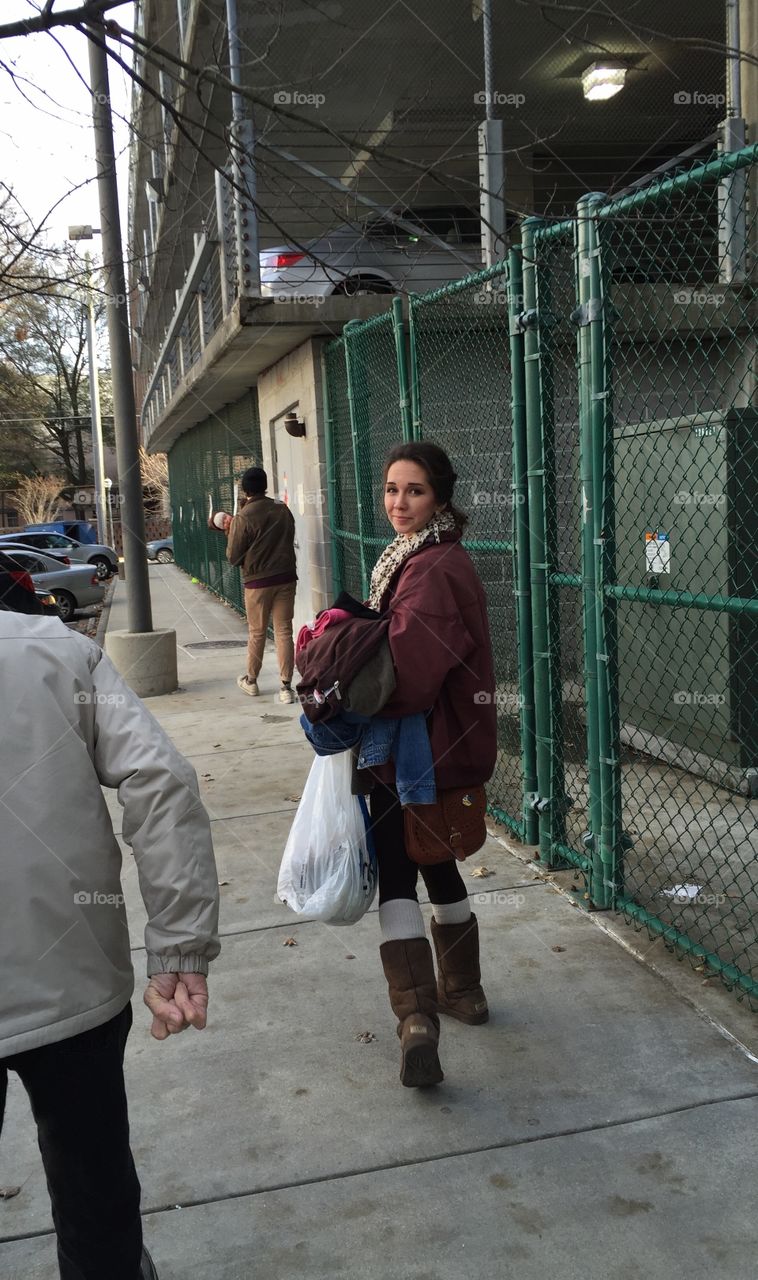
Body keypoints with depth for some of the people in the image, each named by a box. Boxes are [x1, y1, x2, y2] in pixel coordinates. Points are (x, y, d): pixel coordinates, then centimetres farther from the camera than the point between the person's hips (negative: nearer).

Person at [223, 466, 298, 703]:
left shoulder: (243, 518, -12)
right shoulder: (283, 510, 2)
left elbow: (233, 557, -7)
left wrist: (230, 533, 7)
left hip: (258, 581, -3)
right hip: (286, 577, 3)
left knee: (256, 633, 12)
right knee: (284, 632, 3)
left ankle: (251, 680, 29)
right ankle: (286, 686, -1)